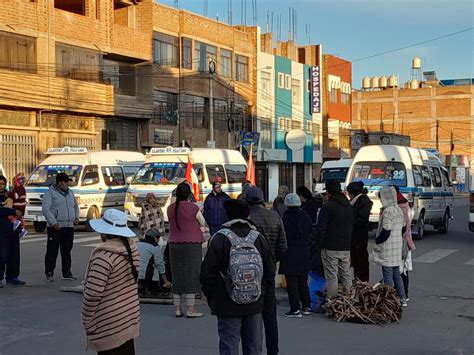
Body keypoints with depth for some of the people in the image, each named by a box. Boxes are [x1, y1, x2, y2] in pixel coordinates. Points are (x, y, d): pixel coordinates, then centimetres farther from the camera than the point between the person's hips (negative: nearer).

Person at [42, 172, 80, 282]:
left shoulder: (70, 193, 15)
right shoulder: (50, 193, -5)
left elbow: (76, 206, 27)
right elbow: (46, 209, -13)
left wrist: (76, 217, 10)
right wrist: (53, 222, -20)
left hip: (69, 227, 6)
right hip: (55, 227, -6)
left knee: (67, 251, 11)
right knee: (52, 251, -3)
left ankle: (66, 273, 19)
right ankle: (49, 273, 5)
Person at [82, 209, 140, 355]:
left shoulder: (104, 256, -23)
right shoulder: (131, 248, 1)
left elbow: (93, 293, -23)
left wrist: (86, 320, -9)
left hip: (108, 326, -7)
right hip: (130, 318, 7)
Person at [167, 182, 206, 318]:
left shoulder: (170, 209, 2)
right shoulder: (193, 208, -10)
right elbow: (203, 223, 3)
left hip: (174, 244, 5)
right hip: (192, 244, -4)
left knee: (177, 275, 9)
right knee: (191, 275, 1)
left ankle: (178, 309, 12)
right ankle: (191, 309, 1)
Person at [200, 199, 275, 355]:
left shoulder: (218, 239, -10)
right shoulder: (259, 238, 1)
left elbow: (207, 274, -9)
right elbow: (270, 273, 6)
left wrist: (211, 298, 5)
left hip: (227, 306, -3)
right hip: (254, 306, 3)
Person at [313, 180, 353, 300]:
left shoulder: (327, 206, -13)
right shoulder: (349, 206, 10)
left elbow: (320, 228, -14)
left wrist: (320, 243, -2)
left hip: (330, 249, -6)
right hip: (346, 247, 7)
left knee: (331, 276, -3)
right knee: (346, 274, 14)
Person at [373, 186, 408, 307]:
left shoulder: (387, 211, -18)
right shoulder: (398, 210, 10)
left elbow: (386, 231, -22)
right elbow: (403, 226, 17)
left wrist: (377, 240, -8)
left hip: (387, 249, -9)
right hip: (398, 246, 9)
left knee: (388, 276, -3)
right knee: (396, 274, 16)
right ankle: (402, 299, 20)